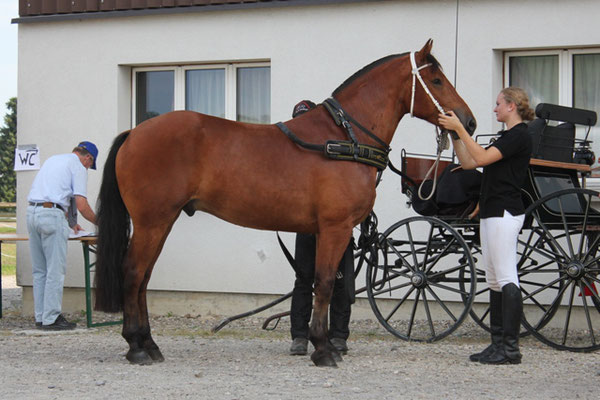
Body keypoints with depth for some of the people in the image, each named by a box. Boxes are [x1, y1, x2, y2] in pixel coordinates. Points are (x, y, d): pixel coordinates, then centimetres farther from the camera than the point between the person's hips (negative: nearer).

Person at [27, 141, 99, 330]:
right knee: (55, 270, -3)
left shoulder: (53, 160, 24)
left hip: (32, 211, 8)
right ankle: (51, 318, -3)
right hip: (52, 215, -8)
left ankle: (40, 316, 16)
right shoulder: (78, 167, 0)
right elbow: (81, 205, -8)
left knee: (39, 270, 13)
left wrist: (70, 222, 35)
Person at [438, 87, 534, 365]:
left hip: (504, 214, -11)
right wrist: (453, 133, 12)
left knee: (506, 279, -11)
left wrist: (460, 128, -17)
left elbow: (482, 157, -20)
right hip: (492, 214, 11)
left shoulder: (519, 136, -10)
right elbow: (468, 162, 20)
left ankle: (511, 348, -12)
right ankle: (498, 343, 13)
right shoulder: (506, 137, 21)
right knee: (495, 280, 10)